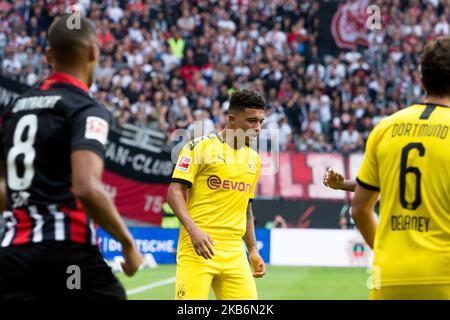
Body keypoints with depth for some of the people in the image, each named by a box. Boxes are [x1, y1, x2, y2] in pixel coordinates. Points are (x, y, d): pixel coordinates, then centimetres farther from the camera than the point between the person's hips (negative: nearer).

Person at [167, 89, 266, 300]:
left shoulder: (254, 159, 17)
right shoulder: (200, 146, -3)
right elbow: (175, 191, -7)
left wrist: (253, 250, 21)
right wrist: (193, 229, -21)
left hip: (234, 253, 6)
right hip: (198, 248, -6)